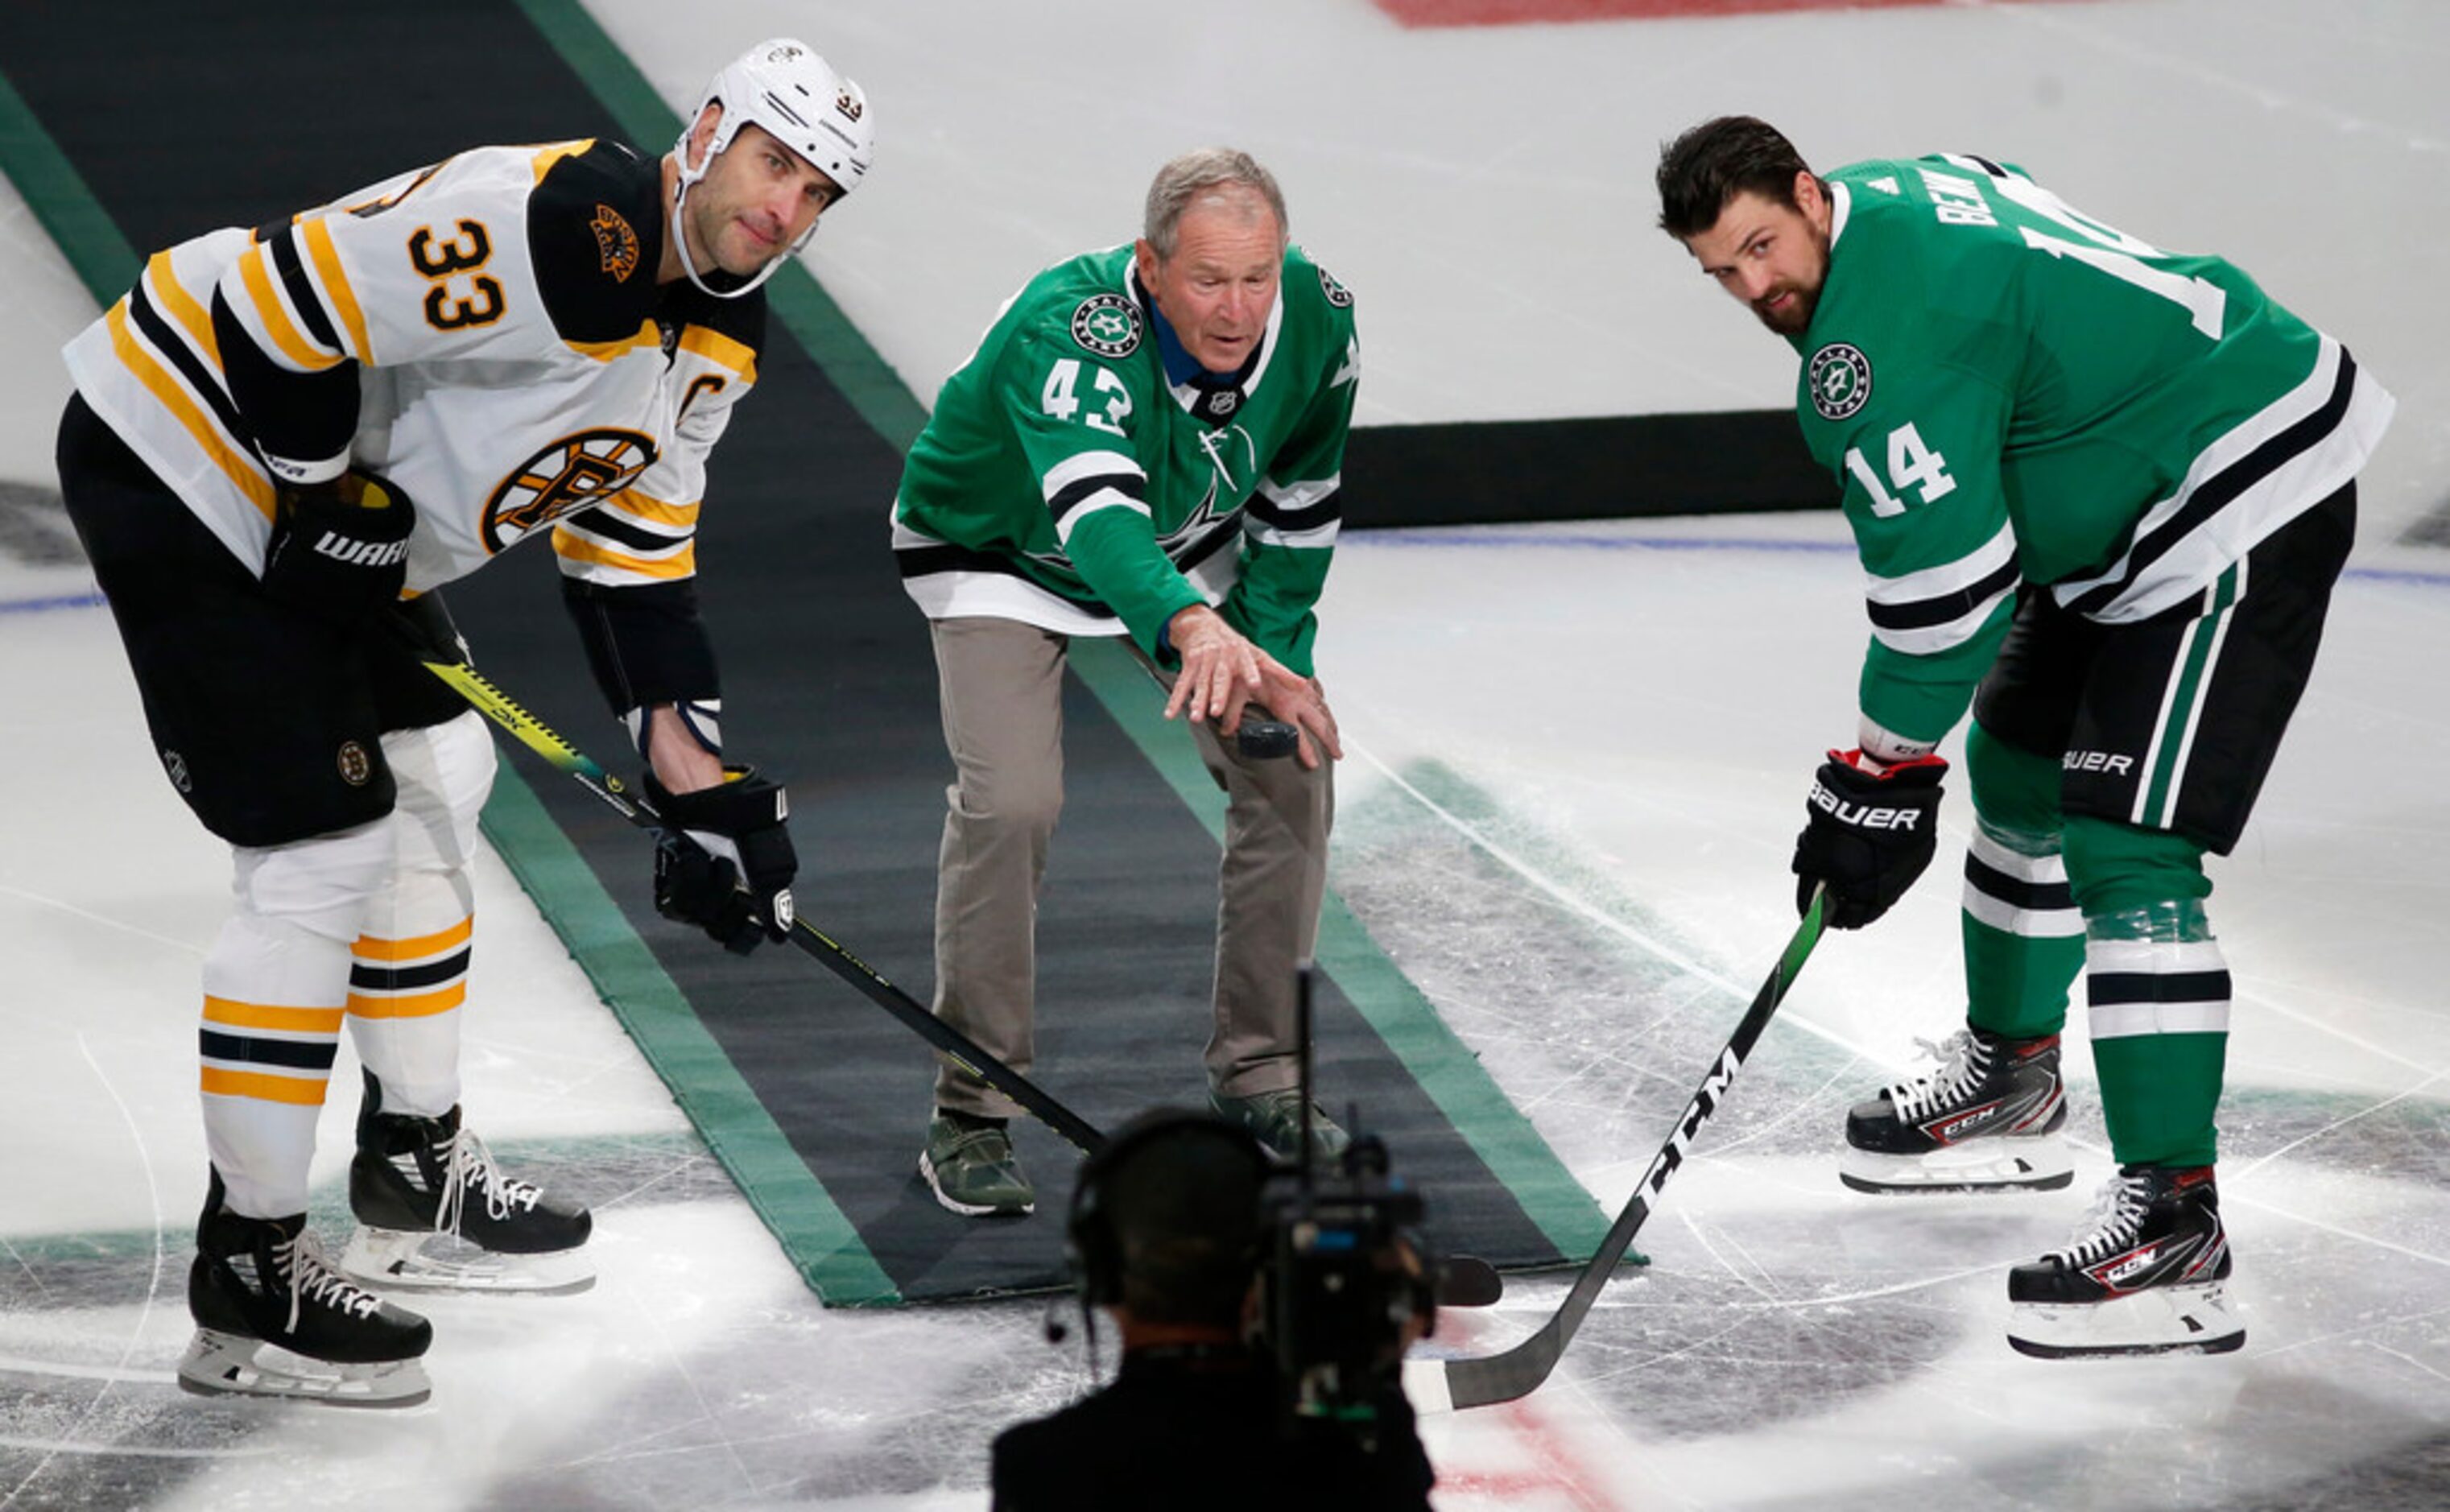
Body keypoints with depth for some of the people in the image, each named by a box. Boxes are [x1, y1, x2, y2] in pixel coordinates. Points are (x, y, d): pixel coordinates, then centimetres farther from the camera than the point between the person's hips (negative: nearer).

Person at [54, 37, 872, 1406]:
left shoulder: (718, 336, 5)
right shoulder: (550, 226, -27)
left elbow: (634, 555, 12)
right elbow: (283, 306, -27)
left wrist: (703, 785, 6)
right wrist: (331, 502, -18)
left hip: (343, 512, 11)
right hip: (180, 456, -11)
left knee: (433, 778, 21)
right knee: (326, 850, -10)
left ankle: (413, 1170, 37)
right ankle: (250, 1271, -1)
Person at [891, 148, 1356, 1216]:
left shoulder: (1316, 315, -23)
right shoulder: (1070, 332, -41)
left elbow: (1297, 499, -5)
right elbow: (1092, 508, -58)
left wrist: (1275, 652, -10)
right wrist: (1193, 629, -75)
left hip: (1185, 545, 5)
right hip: (998, 548, -5)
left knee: (1290, 765, -2)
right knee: (1010, 799, -22)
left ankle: (1258, 1070, 15)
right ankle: (970, 1116, -9)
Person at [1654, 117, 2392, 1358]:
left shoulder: (1878, 342, -24)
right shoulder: (1893, 194, 7)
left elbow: (1943, 577, -23)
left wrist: (1881, 778, -13)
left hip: (2243, 510, -12)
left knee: (2126, 850, -19)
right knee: (2019, 769, 24)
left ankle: (2172, 1220, -23)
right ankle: (2014, 1085, 43)